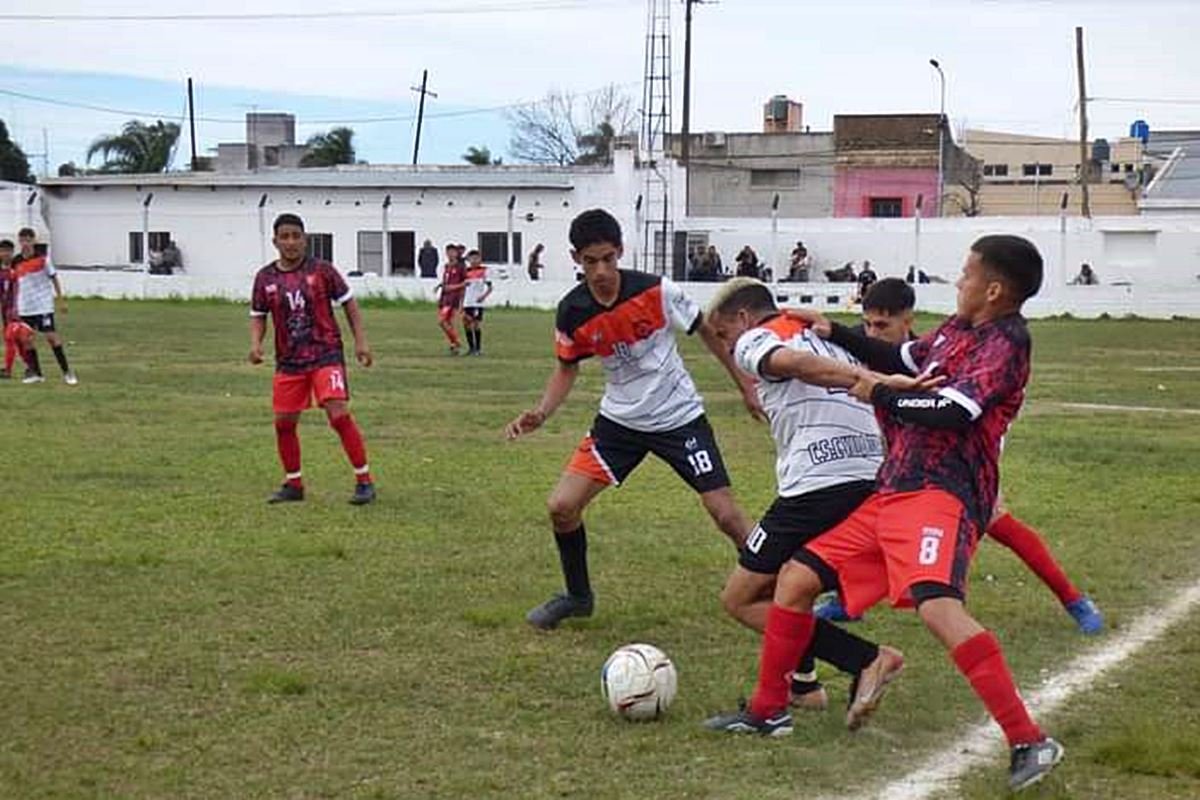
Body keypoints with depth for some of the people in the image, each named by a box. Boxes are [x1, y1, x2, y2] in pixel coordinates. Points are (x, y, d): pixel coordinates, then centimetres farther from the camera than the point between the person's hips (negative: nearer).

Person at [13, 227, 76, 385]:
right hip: (25, 307, 4)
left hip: (43, 305, -4)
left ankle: (67, 372, 0)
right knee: (27, 339, 4)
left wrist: (61, 299, 0)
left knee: (51, 336, -7)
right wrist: (15, 306, 16)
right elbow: (17, 284, 15)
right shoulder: (16, 262, 4)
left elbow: (54, 278, 0)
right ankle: (36, 373, 14)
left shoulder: (42, 259, -6)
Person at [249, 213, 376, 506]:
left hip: (326, 354, -4)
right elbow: (258, 316, 13)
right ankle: (293, 485, 22)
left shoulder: (322, 270, -4)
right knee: (283, 422, 4)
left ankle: (364, 481, -7)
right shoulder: (265, 278, 3)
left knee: (338, 414, -16)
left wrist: (361, 341, -3)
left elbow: (349, 303, 3)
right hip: (288, 361, 4)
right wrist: (255, 343, -6)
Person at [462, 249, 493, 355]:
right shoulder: (466, 272, 10)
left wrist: (484, 296, -21)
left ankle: (478, 348, 1)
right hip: (467, 303, 4)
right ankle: (471, 347, 17)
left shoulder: (484, 271, -1)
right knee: (466, 324, 5)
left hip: (478, 303, -4)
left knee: (477, 324, -6)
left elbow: (490, 287, -4)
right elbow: (463, 289, 15)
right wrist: (461, 304, 12)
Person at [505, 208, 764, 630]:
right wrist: (541, 413, -11)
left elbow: (707, 331, -4)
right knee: (561, 505, -6)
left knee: (725, 514, -9)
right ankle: (577, 596, 17)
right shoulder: (572, 313, -12)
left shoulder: (657, 291, -19)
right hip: (620, 419, 3)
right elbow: (567, 368, 6)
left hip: (679, 416, -3)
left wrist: (746, 385, 2)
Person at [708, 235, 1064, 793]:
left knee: (936, 605, -33)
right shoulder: (957, 329, 16)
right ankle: (767, 711, 27)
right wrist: (834, 334, 31)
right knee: (796, 579, 12)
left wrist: (880, 393, -7)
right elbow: (902, 361, 35)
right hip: (892, 494, 9)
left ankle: (1029, 743, -30)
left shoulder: (1003, 344, -9)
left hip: (941, 496, -9)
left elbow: (952, 413, -21)